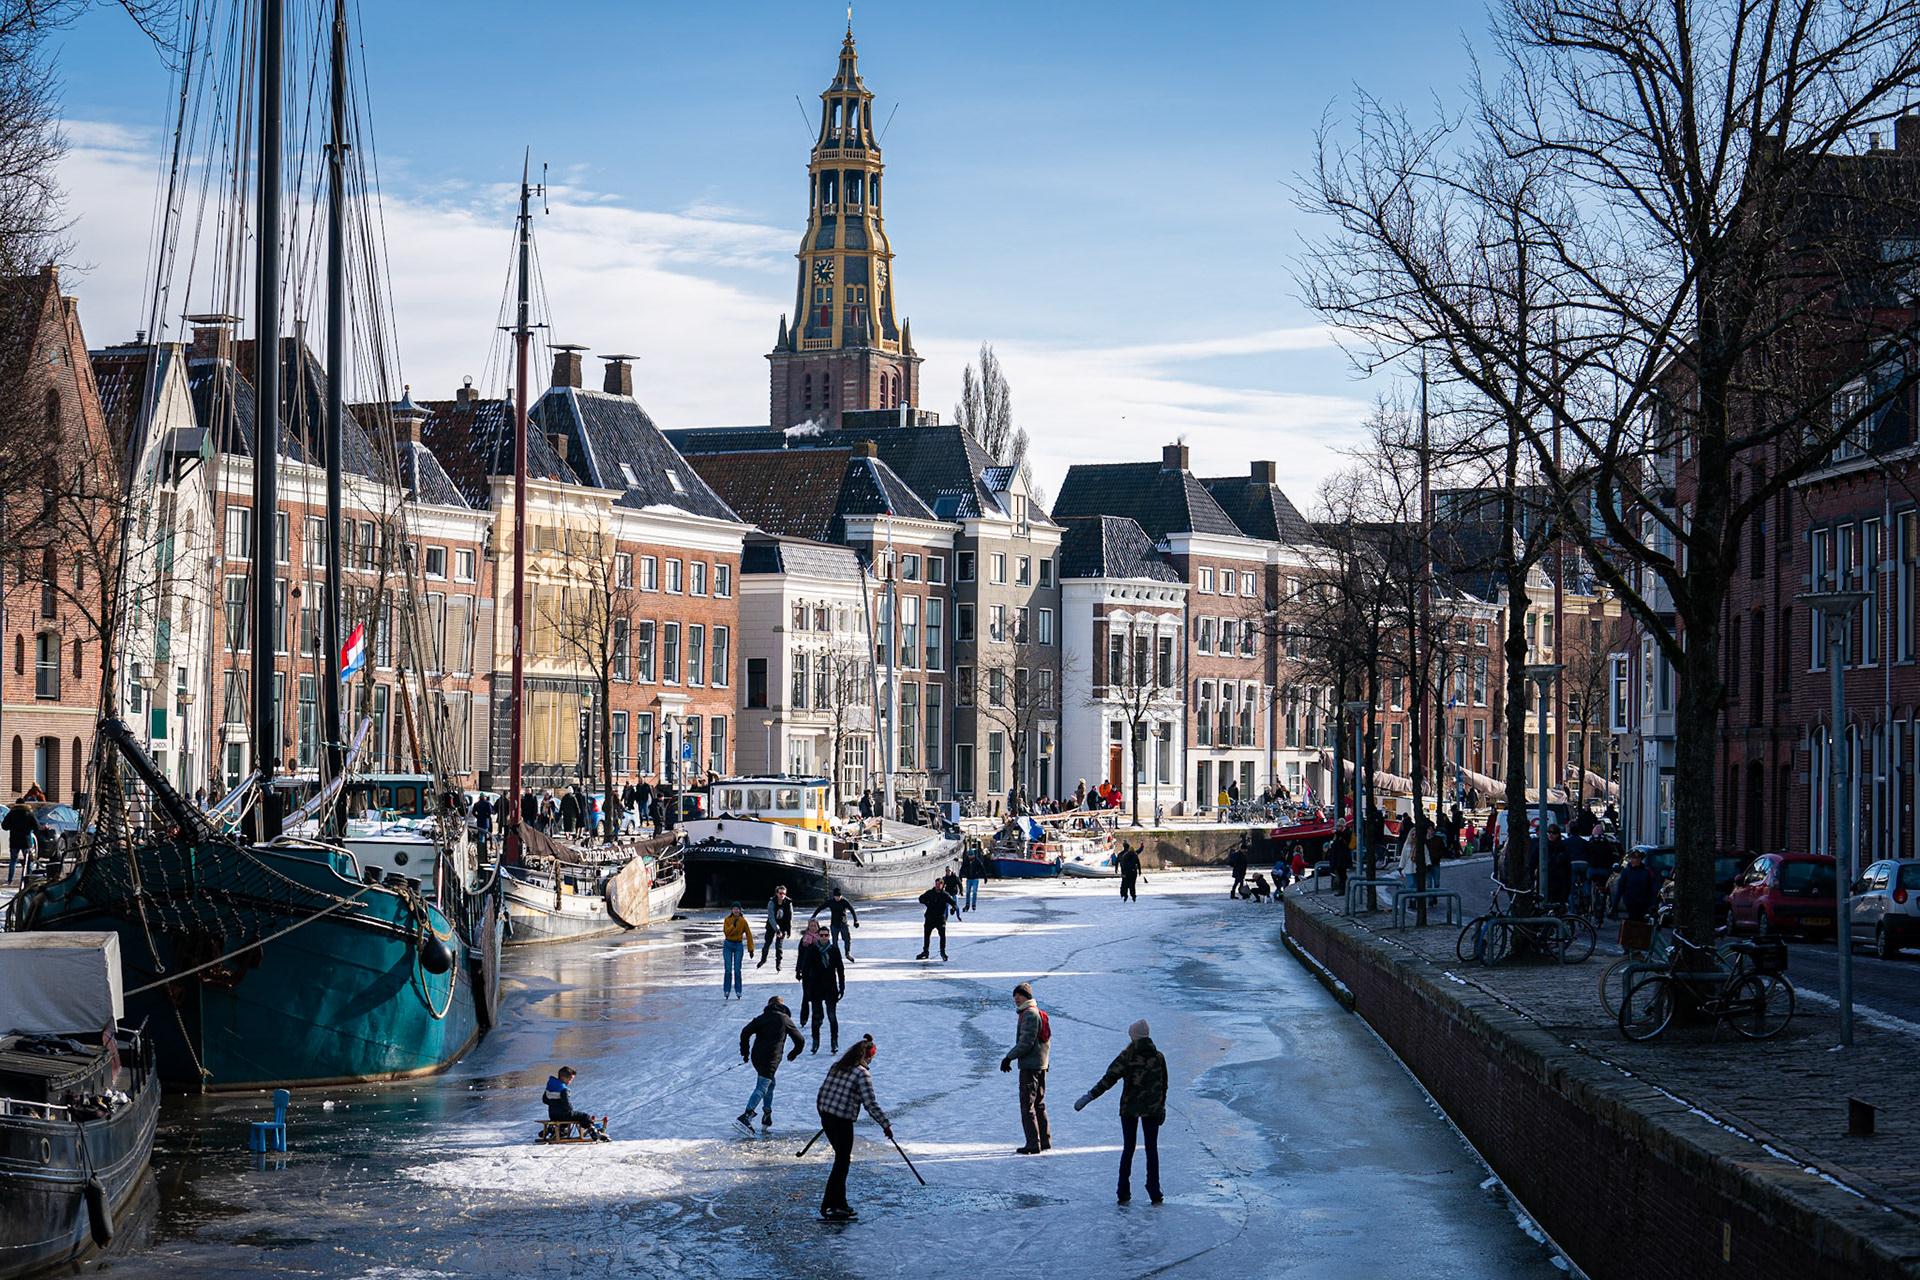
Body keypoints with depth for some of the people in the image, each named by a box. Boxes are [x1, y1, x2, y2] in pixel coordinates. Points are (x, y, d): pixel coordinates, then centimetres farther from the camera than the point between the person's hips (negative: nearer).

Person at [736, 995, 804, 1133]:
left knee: (770, 1083, 26)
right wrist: (794, 1053, 32)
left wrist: (745, 1052, 12)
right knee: (762, 1088, -13)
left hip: (756, 1056, 5)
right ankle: (746, 1116, -29)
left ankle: (767, 1115, 27)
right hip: (771, 1058, -5)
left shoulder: (761, 1018, 15)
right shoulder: (785, 1019, 10)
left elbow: (745, 1032, 2)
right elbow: (800, 1040, 12)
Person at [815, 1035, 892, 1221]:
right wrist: (886, 1124, -10)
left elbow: (822, 1092, 15)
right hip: (842, 1122, -8)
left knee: (842, 1159, 19)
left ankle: (839, 1203, 23)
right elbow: (870, 1103, -16)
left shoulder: (836, 1067, 9)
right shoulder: (862, 1073, -13)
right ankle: (829, 1206, 1)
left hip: (826, 1117, 8)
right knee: (842, 1162, 2)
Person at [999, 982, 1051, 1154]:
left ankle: (1033, 1145, -11)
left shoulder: (1029, 1014, -13)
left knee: (1027, 1105, -9)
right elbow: (1047, 1041, 22)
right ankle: (1045, 1142, 19)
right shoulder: (1039, 1013, 18)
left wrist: (1009, 1057, -14)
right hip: (1041, 1065, 10)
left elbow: (1026, 1042, -19)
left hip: (1029, 1065, -10)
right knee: (1039, 1104, 16)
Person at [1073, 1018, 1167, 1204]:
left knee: (1128, 1149, 8)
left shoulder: (1127, 1056, -8)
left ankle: (1124, 1193, 7)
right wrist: (1161, 1106, 21)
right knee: (1152, 1150, 7)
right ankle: (1154, 1193, 3)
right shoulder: (1158, 1057, 2)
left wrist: (1090, 1096, -16)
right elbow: (1164, 1085, 9)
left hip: (1129, 1108, -1)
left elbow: (1109, 1078, -16)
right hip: (1152, 1109, 2)